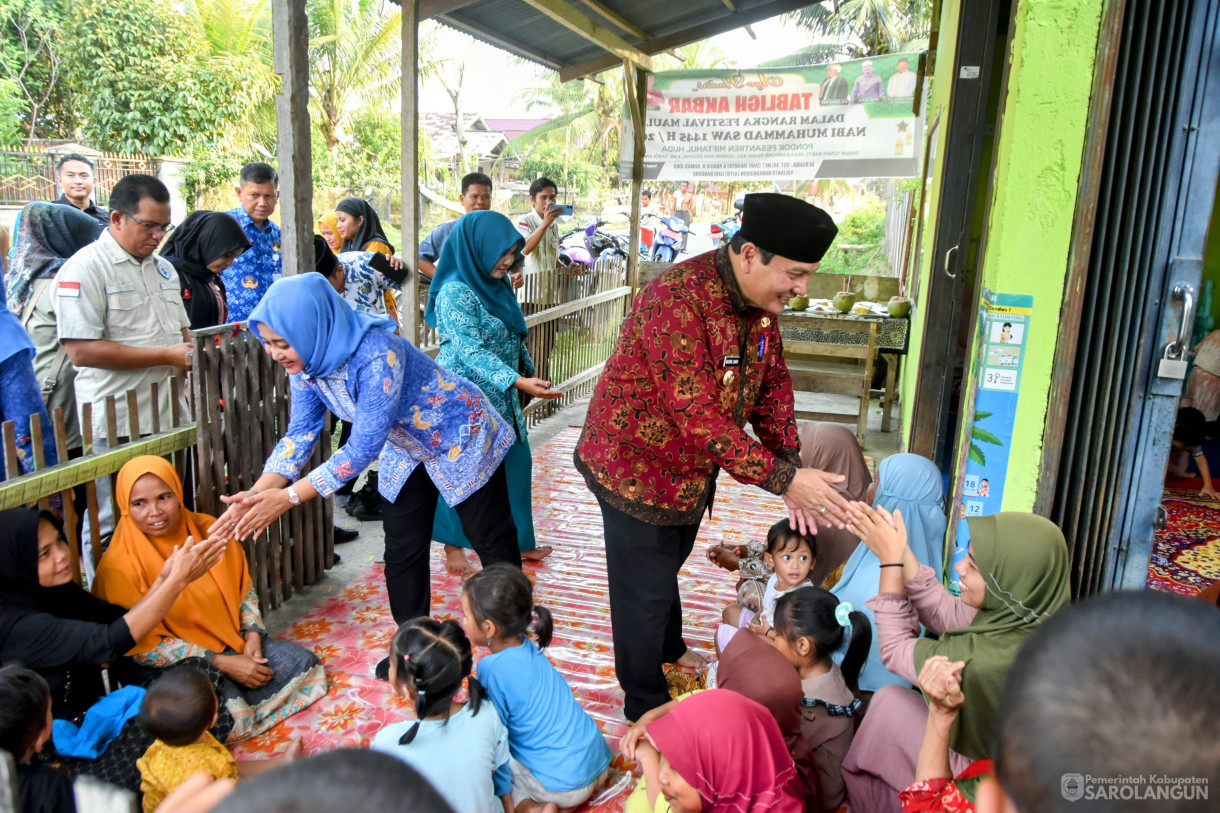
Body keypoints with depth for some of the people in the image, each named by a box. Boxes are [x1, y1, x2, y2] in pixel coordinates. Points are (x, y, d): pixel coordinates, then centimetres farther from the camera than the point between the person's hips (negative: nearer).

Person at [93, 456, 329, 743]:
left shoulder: (209, 531, -3)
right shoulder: (119, 566, -17)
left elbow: (243, 587, 10)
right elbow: (144, 646, -16)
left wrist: (252, 636, -7)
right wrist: (223, 664, -20)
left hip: (231, 643, 6)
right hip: (175, 665, -6)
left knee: (304, 663, -6)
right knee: (221, 708, -31)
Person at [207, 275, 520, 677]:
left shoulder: (375, 354, -40)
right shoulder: (306, 362, -15)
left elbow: (364, 447, -38)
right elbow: (300, 432, -10)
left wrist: (288, 497, -36)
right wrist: (258, 492, -24)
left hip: (460, 438, -7)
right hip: (407, 450, 7)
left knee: (493, 541, 7)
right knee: (402, 552, 9)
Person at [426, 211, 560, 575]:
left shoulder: (495, 285, 7)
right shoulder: (455, 292, -20)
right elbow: (471, 351, -27)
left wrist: (529, 370, 15)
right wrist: (518, 382, -34)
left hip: (500, 396, 8)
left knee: (516, 463, 12)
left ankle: (518, 541, 26)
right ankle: (453, 544, 21)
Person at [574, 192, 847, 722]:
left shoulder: (760, 301, -5)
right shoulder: (678, 299, -34)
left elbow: (771, 385, 2)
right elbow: (698, 415, -36)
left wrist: (791, 466, -10)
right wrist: (781, 477, -34)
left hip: (691, 469, 8)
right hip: (637, 465, -8)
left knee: (667, 566, 30)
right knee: (645, 590, 9)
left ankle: (669, 651, 55)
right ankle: (647, 705, 32)